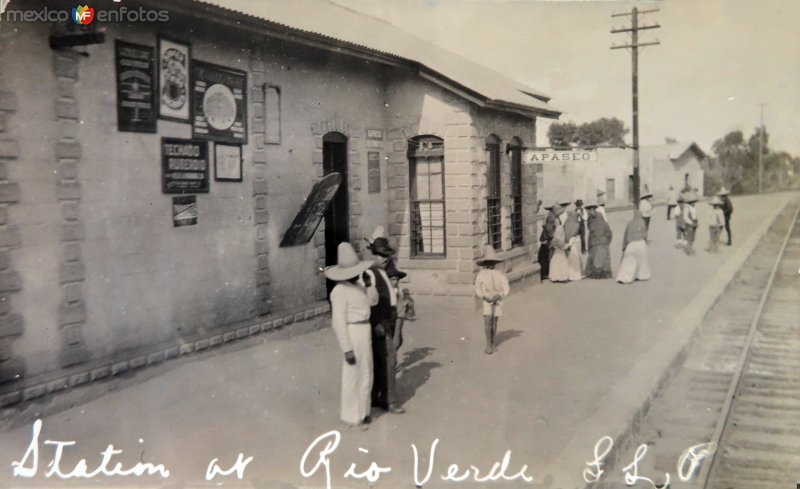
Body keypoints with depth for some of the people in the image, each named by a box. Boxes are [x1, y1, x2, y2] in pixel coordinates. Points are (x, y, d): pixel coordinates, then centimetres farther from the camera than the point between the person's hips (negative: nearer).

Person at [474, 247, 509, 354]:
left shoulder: (500, 274, 3)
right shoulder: (481, 274, 2)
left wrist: (499, 296, -12)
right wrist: (486, 297, -14)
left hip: (497, 301, 0)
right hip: (486, 302, 0)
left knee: (494, 323, 4)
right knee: (487, 323, -3)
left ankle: (493, 342, 15)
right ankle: (488, 346, 0)